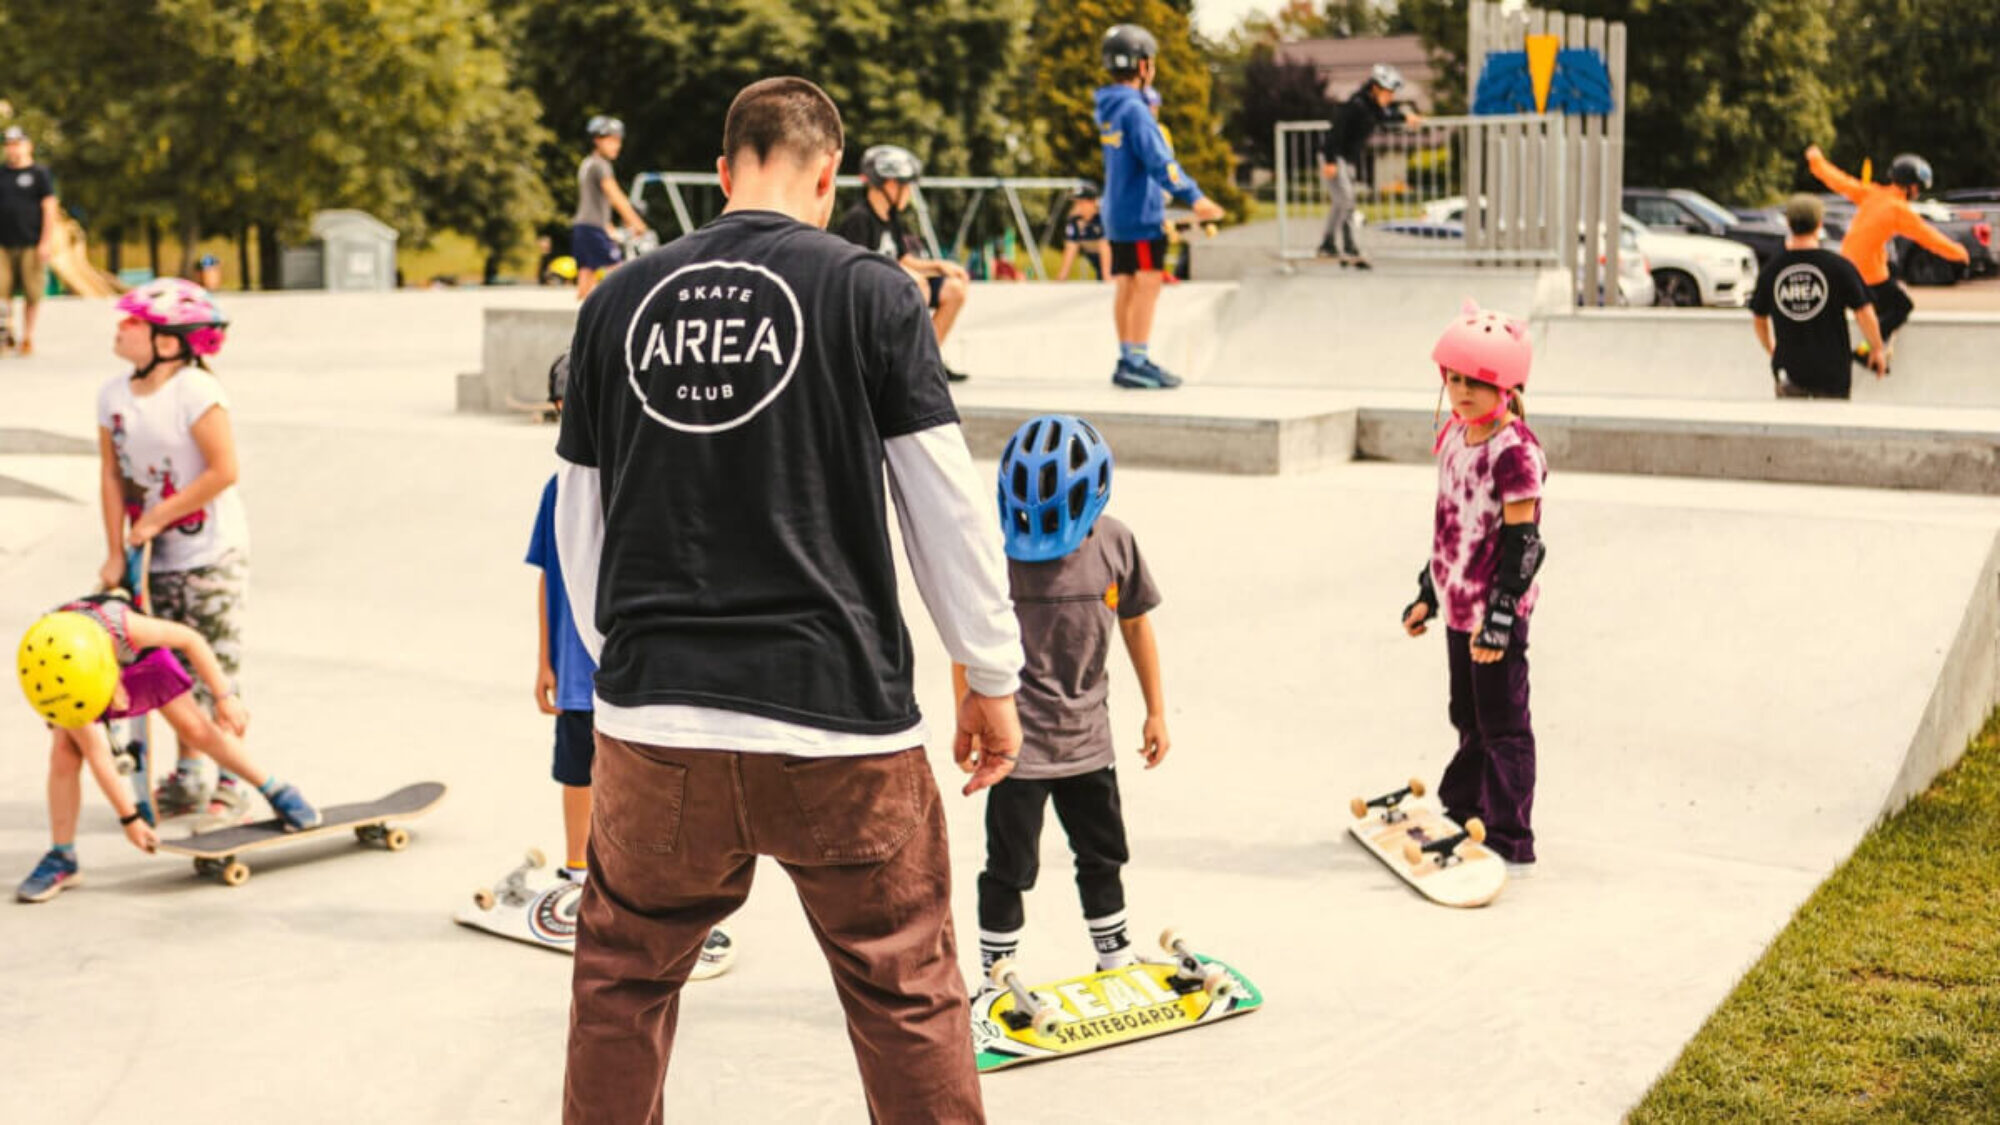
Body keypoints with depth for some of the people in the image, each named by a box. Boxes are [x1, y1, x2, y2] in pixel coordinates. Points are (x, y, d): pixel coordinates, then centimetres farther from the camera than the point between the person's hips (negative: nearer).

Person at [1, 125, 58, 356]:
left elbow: (50, 209, -1)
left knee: (32, 294, 0)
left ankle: (27, 336, 11)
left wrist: (46, 242, -9)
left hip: (31, 245, -3)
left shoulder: (40, 174, 3)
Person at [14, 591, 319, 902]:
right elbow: (96, 755, -32)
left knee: (196, 730, -7)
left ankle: (275, 791, 8)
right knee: (64, 755, -17)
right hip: (78, 669, 0)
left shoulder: (125, 626, -46)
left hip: (136, 656, 0)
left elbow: (189, 638, -26)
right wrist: (129, 817, -25)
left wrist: (224, 696, -25)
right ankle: (61, 859, -4)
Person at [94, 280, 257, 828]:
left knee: (219, 669, -2)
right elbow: (111, 475, 4)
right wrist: (116, 552, 2)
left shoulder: (196, 391, -19)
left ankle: (232, 786, 7)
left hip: (212, 552, -7)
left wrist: (157, 517, -17)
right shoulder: (113, 394, 1)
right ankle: (187, 778, 27)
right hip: (160, 557, 7)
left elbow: (224, 471, -21)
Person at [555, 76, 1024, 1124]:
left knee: (623, 970, 20)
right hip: (840, 722, -3)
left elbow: (577, 521, 12)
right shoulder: (871, 291, -3)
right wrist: (992, 678, 6)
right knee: (907, 992, 8)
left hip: (655, 717, 3)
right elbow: (946, 501, -4)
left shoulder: (619, 300, 7)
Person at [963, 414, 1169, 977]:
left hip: (1087, 735, 4)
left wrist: (1156, 711, 10)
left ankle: (1116, 959, 36)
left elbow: (1135, 623, 6)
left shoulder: (1113, 543, -6)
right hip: (1017, 740, -4)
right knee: (1010, 867, 2)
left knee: (1103, 855, 18)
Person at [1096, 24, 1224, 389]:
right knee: (1147, 284, -8)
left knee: (1127, 286, 12)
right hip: (1141, 213, -9)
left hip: (1117, 213, 9)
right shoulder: (1134, 109, -16)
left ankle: (1128, 359, 17)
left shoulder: (1108, 109, 12)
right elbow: (1159, 160, -24)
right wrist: (1194, 197, -28)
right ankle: (1137, 362, -10)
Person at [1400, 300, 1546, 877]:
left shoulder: (1515, 451, -18)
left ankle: (1512, 846, 4)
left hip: (1497, 612, -8)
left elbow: (1522, 543, -20)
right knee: (1469, 719, 22)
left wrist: (1499, 619, -22)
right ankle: (1461, 812, 36)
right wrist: (1428, 593, 21)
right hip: (1459, 607, 8)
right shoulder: (1453, 435, 9)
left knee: (1503, 726, -2)